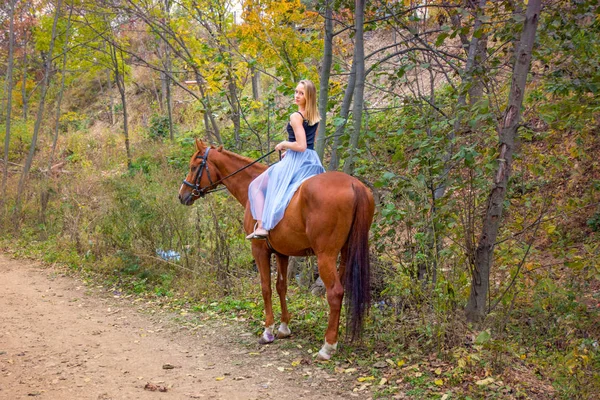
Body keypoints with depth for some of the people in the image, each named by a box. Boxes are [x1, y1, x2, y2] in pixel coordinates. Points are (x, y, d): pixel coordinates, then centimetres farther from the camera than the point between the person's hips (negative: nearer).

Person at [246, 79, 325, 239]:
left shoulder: (296, 117, -15)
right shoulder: (316, 116, 10)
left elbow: (301, 146, -22)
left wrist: (283, 145, -6)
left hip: (296, 162, -7)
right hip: (313, 160, 8)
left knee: (256, 186, 2)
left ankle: (262, 226, -12)